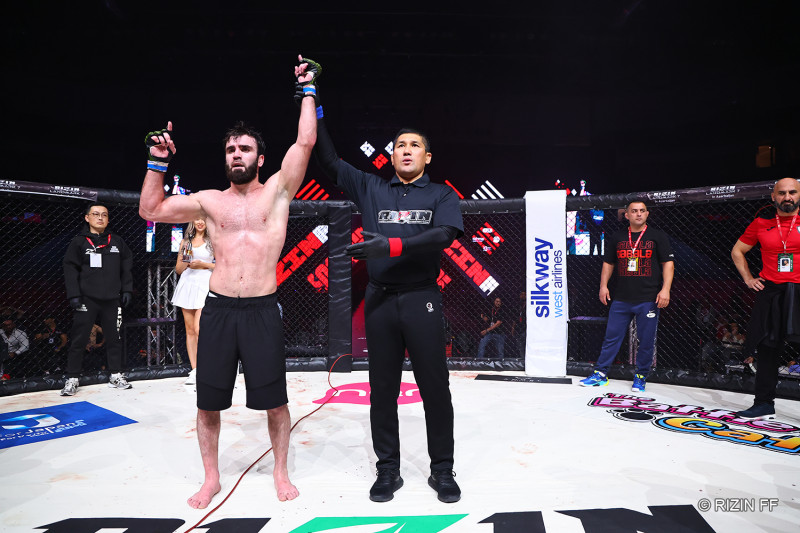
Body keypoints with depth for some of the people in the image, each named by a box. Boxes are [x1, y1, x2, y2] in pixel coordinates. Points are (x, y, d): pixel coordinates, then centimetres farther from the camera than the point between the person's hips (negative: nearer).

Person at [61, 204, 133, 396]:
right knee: (79, 339, -1)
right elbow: (70, 269, -2)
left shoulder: (117, 242, 10)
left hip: (112, 300, 3)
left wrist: (126, 290, 7)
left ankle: (116, 376, 19)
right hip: (87, 299, -3)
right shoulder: (79, 242, 1)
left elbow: (127, 267, 13)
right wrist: (74, 295, -9)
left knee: (114, 337, 9)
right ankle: (72, 379, 9)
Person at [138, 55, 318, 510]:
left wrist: (308, 90, -1)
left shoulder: (277, 191, 4)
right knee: (208, 402, 9)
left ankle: (281, 473, 26)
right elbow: (151, 210, 15)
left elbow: (305, 142, -5)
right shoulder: (210, 200, 11)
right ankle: (212, 478, 30)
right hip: (218, 309, 3)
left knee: (274, 400, 4)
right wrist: (159, 163, 7)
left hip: (263, 310, -3)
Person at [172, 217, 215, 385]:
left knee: (199, 328, -17)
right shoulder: (185, 242, 17)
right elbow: (178, 269, 17)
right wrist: (187, 262, -3)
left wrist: (204, 265, -11)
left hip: (205, 284, -4)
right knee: (190, 330, 4)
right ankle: (194, 370, 9)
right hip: (187, 284, 5)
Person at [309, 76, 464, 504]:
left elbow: (444, 235, -13)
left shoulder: (441, 195, 6)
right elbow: (328, 160, 9)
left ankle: (441, 470, 20)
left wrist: (392, 246, -24)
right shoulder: (370, 188, 12)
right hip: (379, 299, 2)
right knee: (382, 389, 8)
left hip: (421, 299, -2)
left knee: (435, 387, 4)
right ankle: (388, 470, 23)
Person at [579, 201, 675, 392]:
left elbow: (668, 263, 0)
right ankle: (600, 374, 12)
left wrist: (665, 289, -10)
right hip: (621, 299, 2)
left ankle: (641, 377, 18)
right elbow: (608, 263, 17)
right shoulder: (617, 238, 10)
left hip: (649, 299, -2)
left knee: (646, 340, 2)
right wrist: (603, 285, 8)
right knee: (611, 336, 5)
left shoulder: (658, 236, 3)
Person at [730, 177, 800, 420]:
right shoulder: (761, 225, 8)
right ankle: (764, 404, 18)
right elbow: (737, 251, 20)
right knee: (767, 349, 7)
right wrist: (748, 278, 10)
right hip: (770, 293, 3)